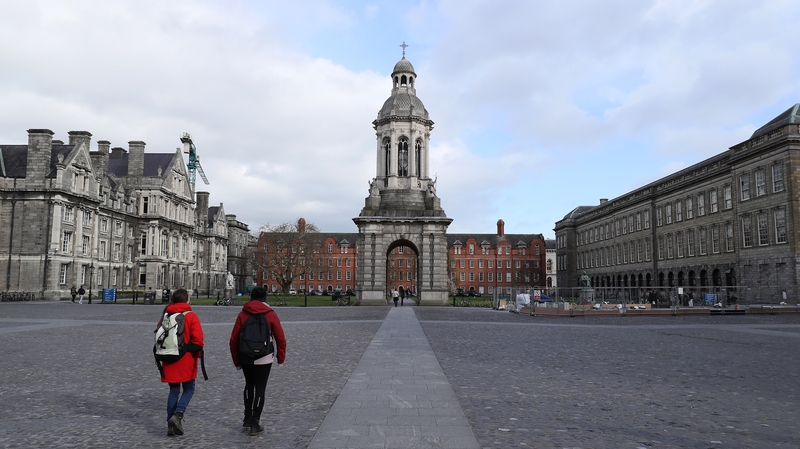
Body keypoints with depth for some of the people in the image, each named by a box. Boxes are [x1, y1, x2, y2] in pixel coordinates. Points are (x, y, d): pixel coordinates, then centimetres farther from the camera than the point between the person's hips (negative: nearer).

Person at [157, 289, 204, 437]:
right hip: (186, 361, -5)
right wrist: (197, 354, 0)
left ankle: (171, 424, 12)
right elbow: (198, 340, -15)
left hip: (170, 362, 5)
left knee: (174, 391, 13)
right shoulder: (191, 316, -10)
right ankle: (178, 414, -10)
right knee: (189, 389, 10)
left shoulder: (166, 316, 6)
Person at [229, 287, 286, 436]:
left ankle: (248, 418, 27)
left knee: (249, 386, 21)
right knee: (260, 389, 5)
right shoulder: (270, 314, -3)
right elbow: (280, 338, -3)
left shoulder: (242, 314, 2)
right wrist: (281, 358, 8)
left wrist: (236, 361, 10)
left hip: (246, 358, 3)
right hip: (264, 359, -2)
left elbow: (234, 339, 1)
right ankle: (255, 424, 5)